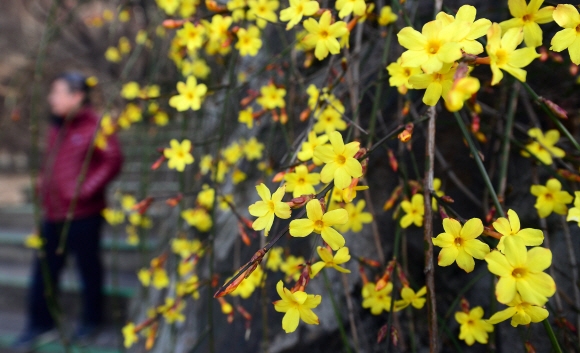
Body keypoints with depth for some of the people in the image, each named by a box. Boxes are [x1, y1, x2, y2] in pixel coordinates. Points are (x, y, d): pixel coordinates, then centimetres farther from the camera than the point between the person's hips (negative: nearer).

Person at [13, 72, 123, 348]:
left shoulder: (94, 126, -12)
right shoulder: (57, 127, 13)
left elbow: (113, 161, -19)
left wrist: (86, 189, -19)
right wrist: (42, 181, 9)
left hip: (82, 214, -7)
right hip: (53, 212, 7)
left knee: (88, 267, 10)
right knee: (44, 269, 14)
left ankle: (92, 319, 30)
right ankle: (40, 322, 31)